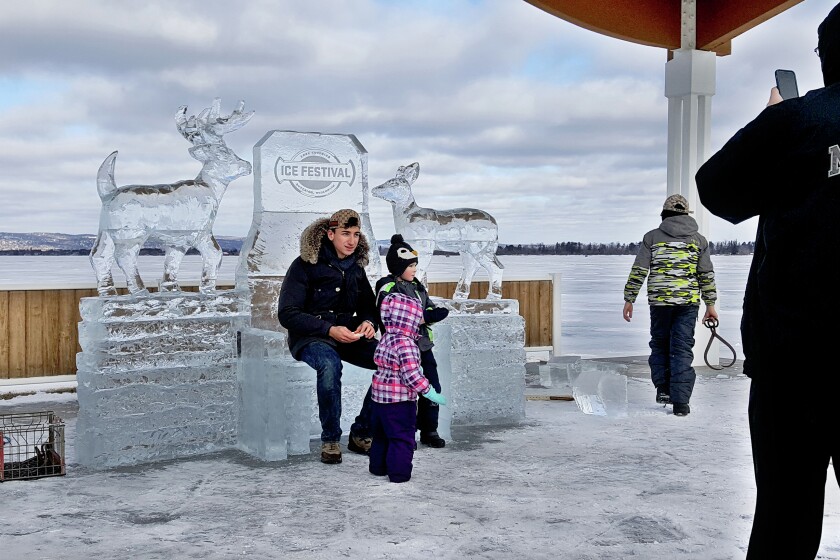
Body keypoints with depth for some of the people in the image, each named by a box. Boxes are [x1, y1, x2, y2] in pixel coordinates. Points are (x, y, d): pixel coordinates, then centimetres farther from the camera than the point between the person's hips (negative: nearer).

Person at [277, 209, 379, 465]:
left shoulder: (356, 267, 11)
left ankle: (361, 433, -8)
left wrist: (369, 322, -5)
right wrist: (329, 329, -23)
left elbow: (368, 305, 21)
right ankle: (330, 439, -21)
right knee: (329, 364, -40)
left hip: (347, 335, 5)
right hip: (309, 338, -5)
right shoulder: (305, 265, -7)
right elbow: (287, 314, -12)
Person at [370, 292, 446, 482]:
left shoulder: (386, 339, 5)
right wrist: (431, 393, -20)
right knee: (402, 438, 3)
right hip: (400, 402, -9)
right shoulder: (405, 344, -22)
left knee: (381, 435, 20)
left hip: (380, 398, 9)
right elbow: (411, 375, -26)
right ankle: (399, 472, 7)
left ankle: (378, 467, 32)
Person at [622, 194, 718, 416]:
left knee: (659, 345, 19)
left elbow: (638, 271, -1)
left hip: (659, 300, 0)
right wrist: (710, 304, 13)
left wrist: (629, 299, 4)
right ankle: (680, 402, -3)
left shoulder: (652, 237, 2)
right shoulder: (699, 240, 7)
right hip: (688, 302, 0)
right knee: (682, 349, 1)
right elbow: (707, 275, 7)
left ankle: (663, 388, 14)